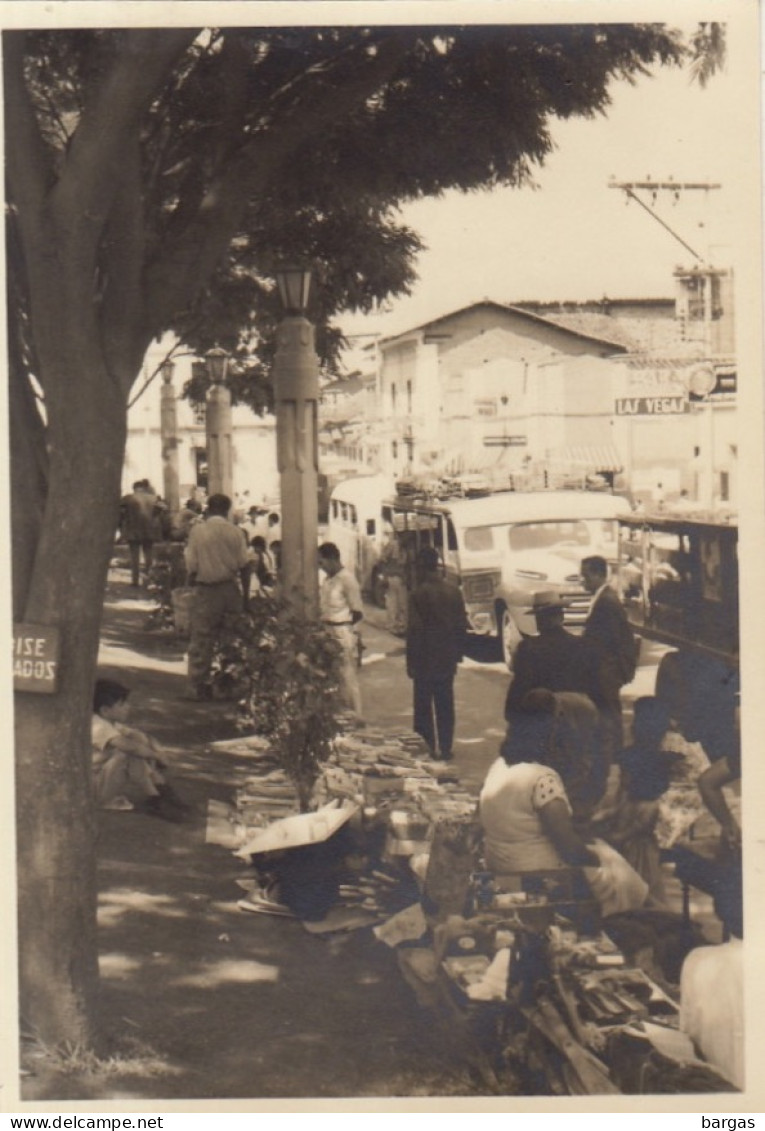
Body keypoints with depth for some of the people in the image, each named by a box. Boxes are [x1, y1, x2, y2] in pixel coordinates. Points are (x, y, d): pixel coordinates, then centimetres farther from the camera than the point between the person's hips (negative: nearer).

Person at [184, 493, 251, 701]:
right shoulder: (234, 531, -1)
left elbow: (191, 566, -5)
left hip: (205, 590, -2)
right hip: (230, 589, 2)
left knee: (201, 640, 4)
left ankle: (199, 686, 7)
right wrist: (246, 595, 8)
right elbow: (244, 566, 1)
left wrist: (192, 582, 13)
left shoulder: (197, 531, -7)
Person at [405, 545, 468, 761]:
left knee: (423, 707, 4)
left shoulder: (419, 594, -15)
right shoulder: (454, 592, 2)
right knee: (445, 705, 12)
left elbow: (414, 630, -15)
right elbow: (462, 626, 7)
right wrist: (457, 655, 15)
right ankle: (445, 749, 15)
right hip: (447, 660, 5)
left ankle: (426, 749, 5)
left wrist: (411, 662, -8)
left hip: (425, 661, -5)